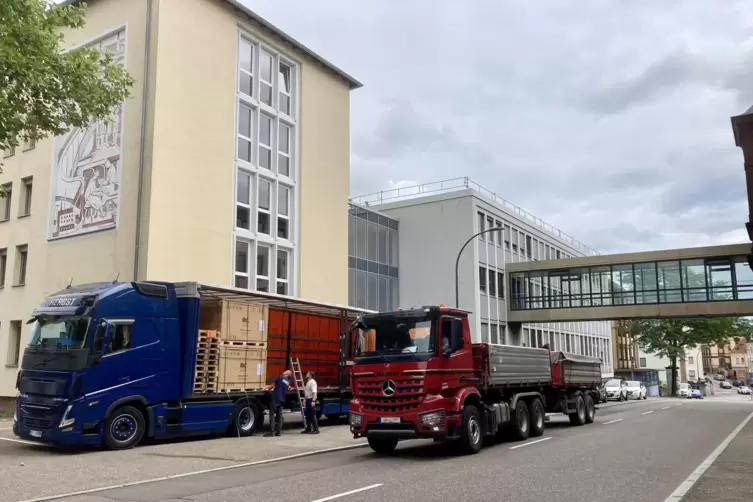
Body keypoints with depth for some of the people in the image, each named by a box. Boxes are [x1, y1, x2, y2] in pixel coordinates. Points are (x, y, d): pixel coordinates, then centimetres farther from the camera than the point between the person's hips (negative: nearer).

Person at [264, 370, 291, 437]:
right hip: (282, 400, 6)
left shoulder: (280, 378, -4)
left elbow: (274, 385, 6)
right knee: (279, 415, 10)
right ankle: (278, 431, 9)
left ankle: (271, 432, -10)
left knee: (272, 415, -6)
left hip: (275, 398, -6)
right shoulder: (288, 382, 14)